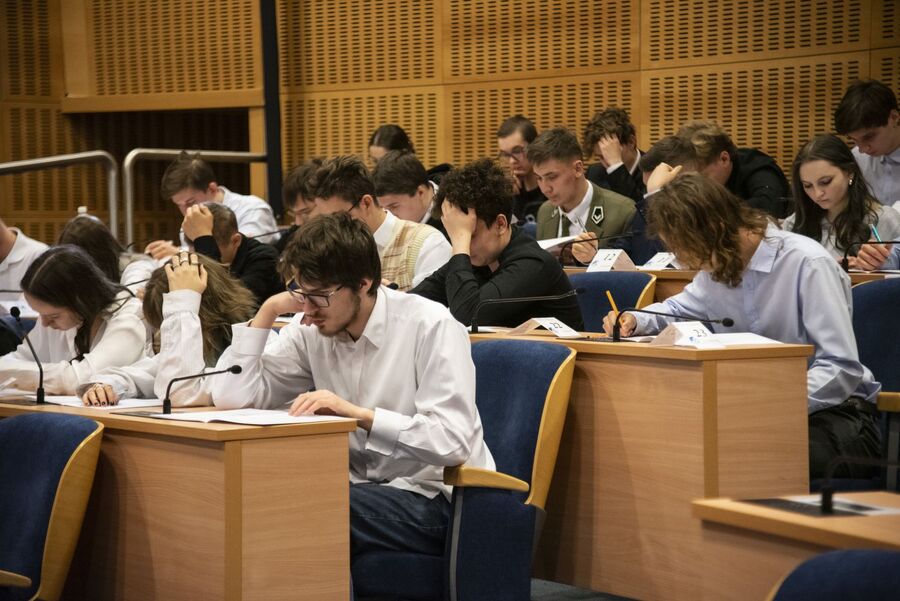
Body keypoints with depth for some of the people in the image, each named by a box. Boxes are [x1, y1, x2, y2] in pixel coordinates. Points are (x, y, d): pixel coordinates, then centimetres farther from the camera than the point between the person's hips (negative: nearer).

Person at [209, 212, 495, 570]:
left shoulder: (430, 326, -13)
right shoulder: (310, 332, 4)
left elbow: (453, 441, -22)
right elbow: (231, 397, -2)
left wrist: (357, 413, -28)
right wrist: (268, 311, -6)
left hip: (439, 500, -5)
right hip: (364, 492, 6)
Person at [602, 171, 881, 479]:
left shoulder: (808, 264, -18)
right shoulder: (718, 266, 6)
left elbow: (843, 370, -22)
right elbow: (681, 307, 29)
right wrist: (636, 320, 6)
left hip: (830, 411, -6)